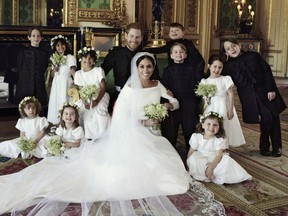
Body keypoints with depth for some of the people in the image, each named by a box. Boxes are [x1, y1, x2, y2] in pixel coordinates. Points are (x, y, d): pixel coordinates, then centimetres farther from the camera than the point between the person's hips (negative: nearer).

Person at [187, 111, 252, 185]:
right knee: (193, 160, -31)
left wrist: (210, 167, -33)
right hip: (200, 160, 0)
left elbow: (218, 155, -21)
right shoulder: (196, 137, -10)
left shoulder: (220, 140, -12)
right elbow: (191, 153, -4)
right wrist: (189, 164, -13)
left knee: (226, 159, -26)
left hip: (214, 161, 0)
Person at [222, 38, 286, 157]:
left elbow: (267, 71, 0)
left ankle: (277, 147, 21)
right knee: (266, 119, -11)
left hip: (266, 92, 2)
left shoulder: (253, 56, 0)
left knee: (274, 119, 3)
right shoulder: (228, 66, 0)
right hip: (250, 97, -1)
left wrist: (271, 89, -5)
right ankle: (264, 147, 11)